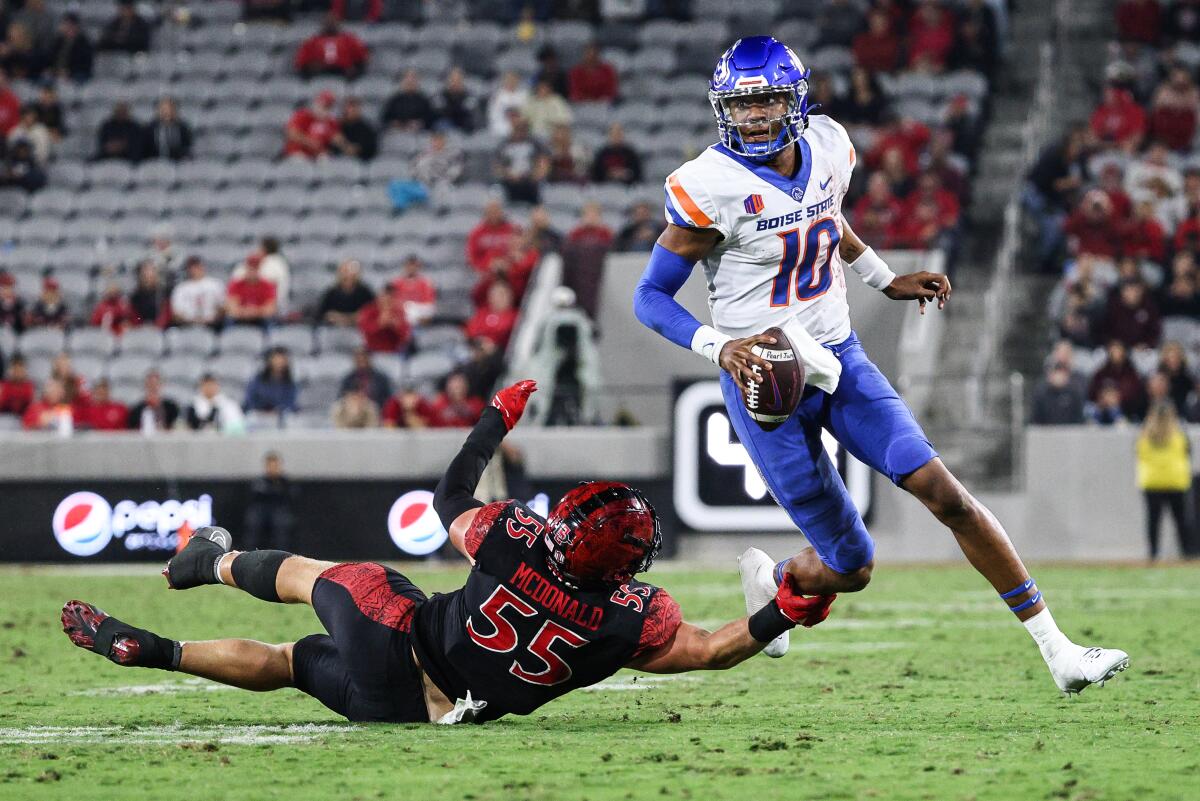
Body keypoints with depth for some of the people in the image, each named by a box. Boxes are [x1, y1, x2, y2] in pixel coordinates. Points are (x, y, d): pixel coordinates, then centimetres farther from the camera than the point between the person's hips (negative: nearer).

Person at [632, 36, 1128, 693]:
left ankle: (1057, 651, -6)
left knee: (944, 493, -11)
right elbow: (650, 298, -12)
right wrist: (718, 346, -27)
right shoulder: (709, 188, -17)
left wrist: (886, 281, 24)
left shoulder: (828, 148, 0)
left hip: (840, 361, 5)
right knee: (850, 570, 0)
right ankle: (771, 579, 37)